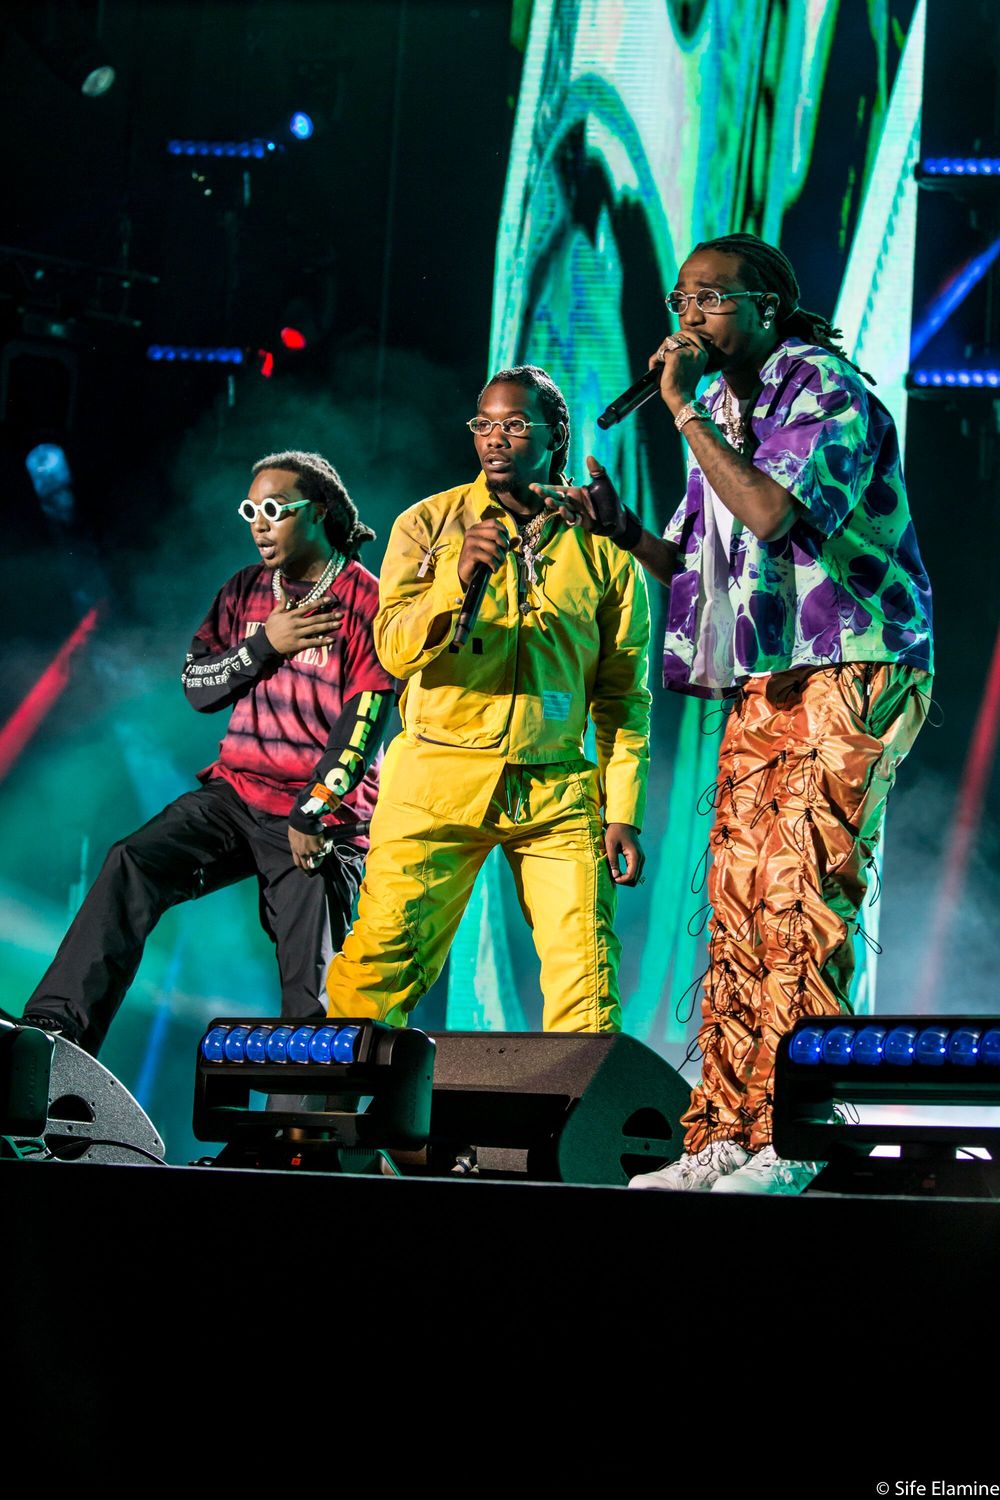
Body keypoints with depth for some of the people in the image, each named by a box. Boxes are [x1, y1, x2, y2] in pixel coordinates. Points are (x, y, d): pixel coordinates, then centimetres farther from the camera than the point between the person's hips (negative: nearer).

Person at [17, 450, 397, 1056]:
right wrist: (264, 643, -7)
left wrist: (313, 814, -16)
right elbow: (196, 686, 9)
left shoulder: (364, 602, -5)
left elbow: (367, 720, -12)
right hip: (236, 794, 5)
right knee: (133, 865, -19)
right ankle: (54, 1029, -27)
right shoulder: (246, 591, 13)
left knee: (310, 995, -8)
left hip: (325, 816, -4)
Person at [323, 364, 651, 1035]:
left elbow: (624, 694, 10)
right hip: (438, 776, -1)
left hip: (557, 786, 1)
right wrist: (460, 576, -21)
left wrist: (624, 812, 2)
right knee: (382, 962, -7)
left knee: (585, 969, -7)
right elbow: (395, 649, -4)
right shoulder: (428, 524, 6)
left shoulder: (603, 548, 8)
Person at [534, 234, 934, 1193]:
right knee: (737, 903, 1)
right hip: (764, 682, 8)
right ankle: (722, 1137, 1)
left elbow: (772, 511, -25)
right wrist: (619, 529, 2)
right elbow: (692, 565, 21)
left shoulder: (826, 390, -8)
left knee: (802, 897, -15)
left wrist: (684, 410, -16)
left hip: (852, 672, -8)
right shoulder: (719, 408, 17)